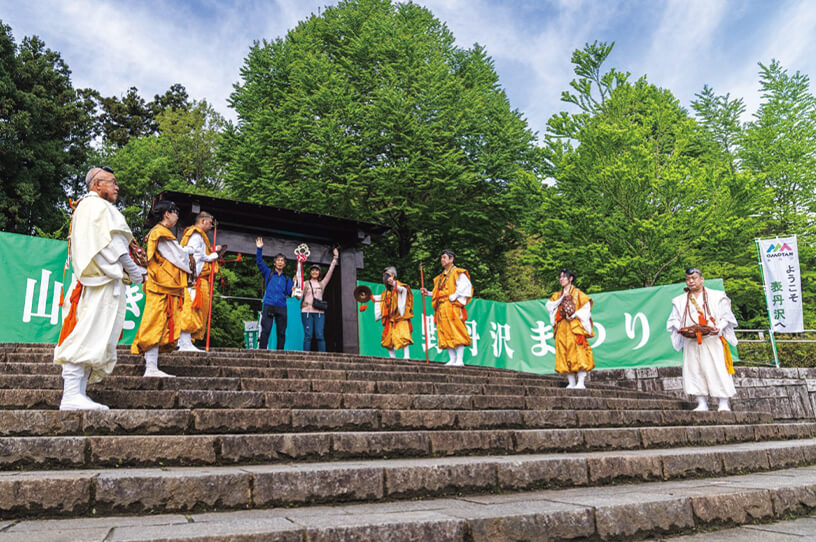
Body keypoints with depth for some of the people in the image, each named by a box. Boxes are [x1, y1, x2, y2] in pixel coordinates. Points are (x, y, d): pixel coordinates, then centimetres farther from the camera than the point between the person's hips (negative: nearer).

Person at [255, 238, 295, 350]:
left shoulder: (287, 279, 19)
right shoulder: (268, 273, 14)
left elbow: (290, 292, 8)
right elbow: (259, 262, 3)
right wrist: (259, 249, -9)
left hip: (282, 307, 3)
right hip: (268, 306, -3)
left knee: (281, 332, 2)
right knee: (265, 330, -11)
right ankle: (262, 350, -12)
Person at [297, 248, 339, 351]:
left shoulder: (322, 284, 18)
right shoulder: (305, 284, 12)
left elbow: (330, 272, 13)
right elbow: (300, 296, 4)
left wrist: (335, 258, 9)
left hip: (319, 312, 2)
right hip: (307, 311, -2)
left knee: (320, 335, -5)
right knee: (308, 335, -6)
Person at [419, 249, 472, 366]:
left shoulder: (458, 273, 2)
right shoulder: (441, 277, 24)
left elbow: (464, 287, -10)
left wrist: (454, 297, -16)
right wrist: (429, 293, 13)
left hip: (452, 307, -7)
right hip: (442, 308, 7)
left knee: (456, 332, -10)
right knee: (445, 334, 3)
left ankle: (460, 360, -9)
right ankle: (452, 359, 7)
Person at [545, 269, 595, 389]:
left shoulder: (577, 293, 7)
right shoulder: (557, 295, 20)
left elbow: (586, 306, -2)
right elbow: (549, 306, 5)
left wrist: (574, 315, -13)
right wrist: (561, 298, -5)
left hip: (575, 326, -5)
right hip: (562, 328, 5)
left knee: (578, 352, -12)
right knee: (564, 354, -2)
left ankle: (581, 382, -15)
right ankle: (571, 383, 0)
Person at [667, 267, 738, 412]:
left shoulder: (716, 296, 7)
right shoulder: (680, 301, 15)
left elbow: (726, 316, 5)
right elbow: (674, 319, 14)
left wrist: (719, 328, -14)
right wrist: (681, 328, -7)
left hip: (712, 340, -3)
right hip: (691, 342, 3)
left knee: (717, 370, -6)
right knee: (694, 371, -1)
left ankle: (723, 404, 1)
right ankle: (702, 404, 5)